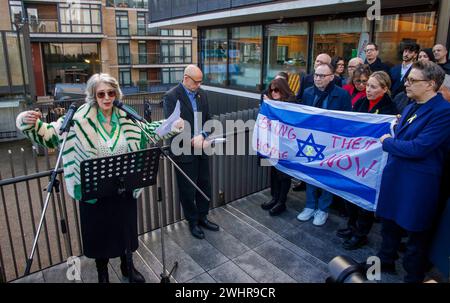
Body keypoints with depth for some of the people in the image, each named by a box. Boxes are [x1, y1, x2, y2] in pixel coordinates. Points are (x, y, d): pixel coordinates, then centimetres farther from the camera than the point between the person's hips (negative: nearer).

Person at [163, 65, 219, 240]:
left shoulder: (202, 94, 8)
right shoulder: (171, 97, -11)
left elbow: (208, 119, 10)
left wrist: (203, 137, -8)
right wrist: (192, 141, -21)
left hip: (201, 149, 6)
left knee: (205, 186, 15)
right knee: (188, 190, 7)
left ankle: (202, 217, 34)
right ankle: (192, 222, 27)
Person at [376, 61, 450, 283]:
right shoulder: (410, 107, 8)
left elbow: (418, 148, -25)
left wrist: (387, 142, -12)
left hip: (418, 183, -8)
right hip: (395, 175, 8)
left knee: (416, 233, 9)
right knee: (390, 222, 22)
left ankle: (413, 276, 31)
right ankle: (385, 262, 43)